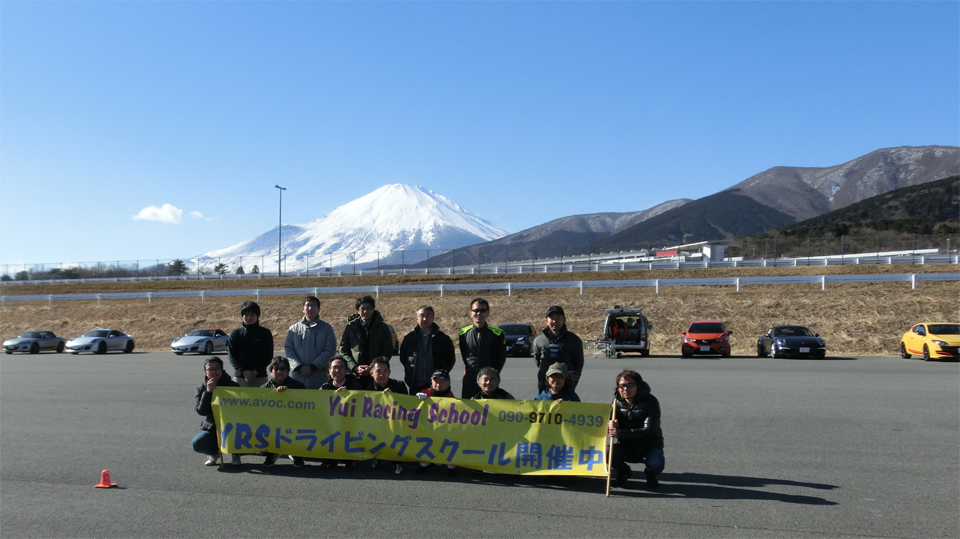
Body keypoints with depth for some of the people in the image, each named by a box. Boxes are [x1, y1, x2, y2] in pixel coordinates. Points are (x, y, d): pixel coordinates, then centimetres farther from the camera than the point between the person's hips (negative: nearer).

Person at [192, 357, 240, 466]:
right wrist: (208, 392, -23)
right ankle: (215, 452, 12)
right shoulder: (201, 389, 0)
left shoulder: (232, 386, -6)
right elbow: (201, 411, -14)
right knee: (196, 444, -26)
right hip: (211, 429, 1)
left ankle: (235, 454, 3)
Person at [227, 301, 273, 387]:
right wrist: (243, 371, -11)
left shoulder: (265, 333, 5)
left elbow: (268, 355, 3)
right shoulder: (235, 334, 7)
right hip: (239, 376, 0)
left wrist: (256, 372, -10)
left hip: (260, 376, 0)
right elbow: (231, 355, 2)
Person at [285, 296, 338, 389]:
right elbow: (288, 349, 6)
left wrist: (312, 367, -10)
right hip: (297, 375, 1)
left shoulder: (326, 328, 5)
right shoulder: (294, 329, 11)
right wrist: (299, 367, -9)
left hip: (319, 377, -1)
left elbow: (330, 350, -1)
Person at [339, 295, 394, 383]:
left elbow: (388, 351, 2)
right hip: (354, 375, 1)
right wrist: (355, 367, -8)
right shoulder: (350, 328, 9)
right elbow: (343, 351, 8)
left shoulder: (383, 328, 6)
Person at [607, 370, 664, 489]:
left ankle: (650, 475, 7)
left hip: (649, 446, -2)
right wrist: (611, 426, -28)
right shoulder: (617, 401, -2)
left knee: (656, 464, -34)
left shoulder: (651, 402, -15)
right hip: (627, 446, 3)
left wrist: (620, 434, -36)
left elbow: (649, 431, -24)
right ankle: (624, 472, 8)